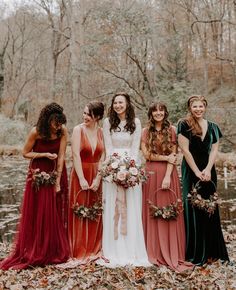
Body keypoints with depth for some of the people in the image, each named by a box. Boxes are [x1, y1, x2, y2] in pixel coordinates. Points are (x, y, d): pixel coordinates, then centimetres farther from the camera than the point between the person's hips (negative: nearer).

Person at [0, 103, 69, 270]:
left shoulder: (62, 131, -14)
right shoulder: (36, 132, -18)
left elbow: (61, 156, -13)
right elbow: (25, 153, -5)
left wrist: (58, 181, -15)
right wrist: (45, 155, -18)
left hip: (57, 173, 2)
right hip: (39, 174, -2)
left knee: (56, 214, 5)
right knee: (36, 214, 1)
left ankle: (55, 252, 17)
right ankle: (34, 252, 13)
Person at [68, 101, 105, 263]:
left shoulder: (101, 132, 4)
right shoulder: (78, 130, -6)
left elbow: (103, 156, 1)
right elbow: (76, 155, -11)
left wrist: (98, 178, -9)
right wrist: (82, 179, -16)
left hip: (96, 175, 4)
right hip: (81, 174, -4)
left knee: (95, 213, 9)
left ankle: (94, 249, 22)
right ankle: (80, 251, 11)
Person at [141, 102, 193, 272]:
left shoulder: (171, 130, 5)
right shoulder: (146, 132, 9)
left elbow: (173, 155, -2)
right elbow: (146, 154, 0)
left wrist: (167, 176, -12)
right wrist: (166, 157, -8)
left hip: (168, 174, -1)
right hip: (151, 174, 1)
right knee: (152, 213, 1)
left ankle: (172, 254, 5)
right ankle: (155, 253, 9)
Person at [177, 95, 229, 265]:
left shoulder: (213, 127, 10)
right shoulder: (184, 125, -2)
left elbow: (214, 150, 4)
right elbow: (185, 150, -8)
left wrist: (208, 169, -11)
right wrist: (197, 172, -13)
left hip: (208, 172, 4)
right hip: (191, 171, -4)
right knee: (193, 210, -2)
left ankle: (212, 252, 14)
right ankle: (195, 254, 5)